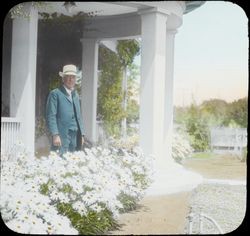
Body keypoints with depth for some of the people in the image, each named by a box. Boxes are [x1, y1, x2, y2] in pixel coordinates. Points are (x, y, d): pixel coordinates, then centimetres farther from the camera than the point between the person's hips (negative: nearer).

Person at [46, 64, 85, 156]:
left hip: (74, 137, 6)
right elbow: (51, 116, -8)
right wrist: (55, 135, -16)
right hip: (61, 136, -6)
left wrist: (82, 134, 15)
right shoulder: (55, 94, -2)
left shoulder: (76, 95, 20)